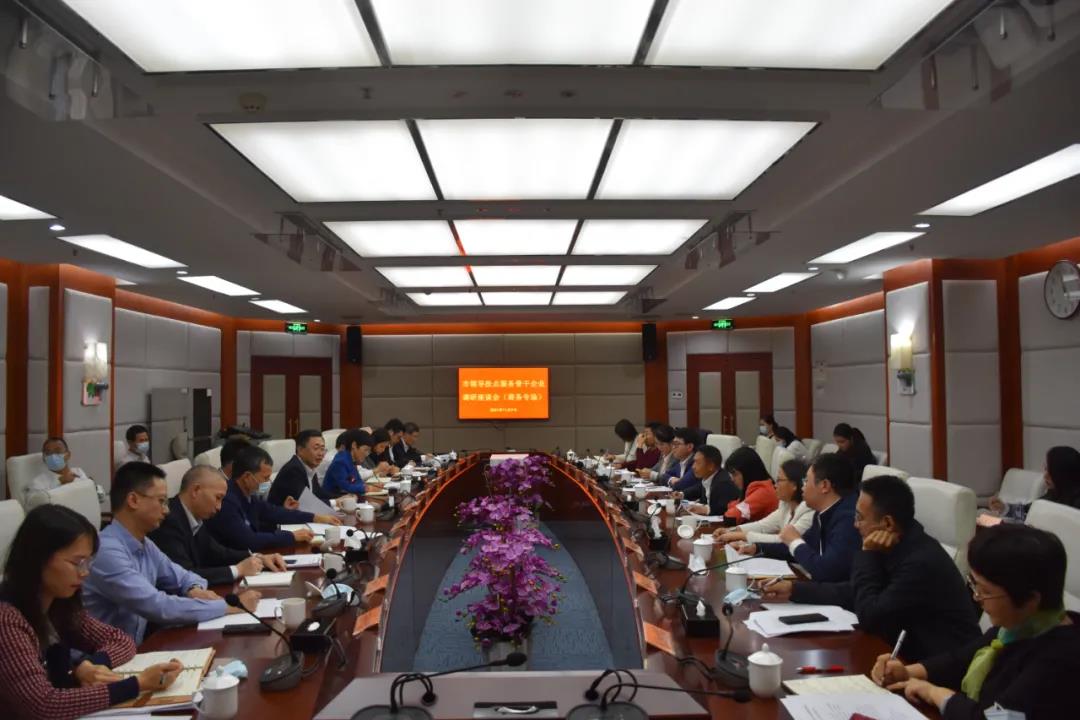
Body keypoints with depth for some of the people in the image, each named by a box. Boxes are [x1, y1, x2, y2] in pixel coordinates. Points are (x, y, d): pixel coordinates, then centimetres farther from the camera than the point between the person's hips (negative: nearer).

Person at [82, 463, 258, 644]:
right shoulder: (107, 552, -21)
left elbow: (182, 576, 17)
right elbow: (158, 607, -27)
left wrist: (195, 589, -6)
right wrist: (229, 606, -21)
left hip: (137, 648, 7)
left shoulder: (144, 545, 6)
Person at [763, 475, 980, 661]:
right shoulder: (898, 547, 1)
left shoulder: (921, 562, -27)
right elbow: (854, 593, 10)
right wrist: (794, 590, 7)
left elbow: (869, 617, -21)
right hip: (912, 651, 8)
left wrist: (867, 555, -18)